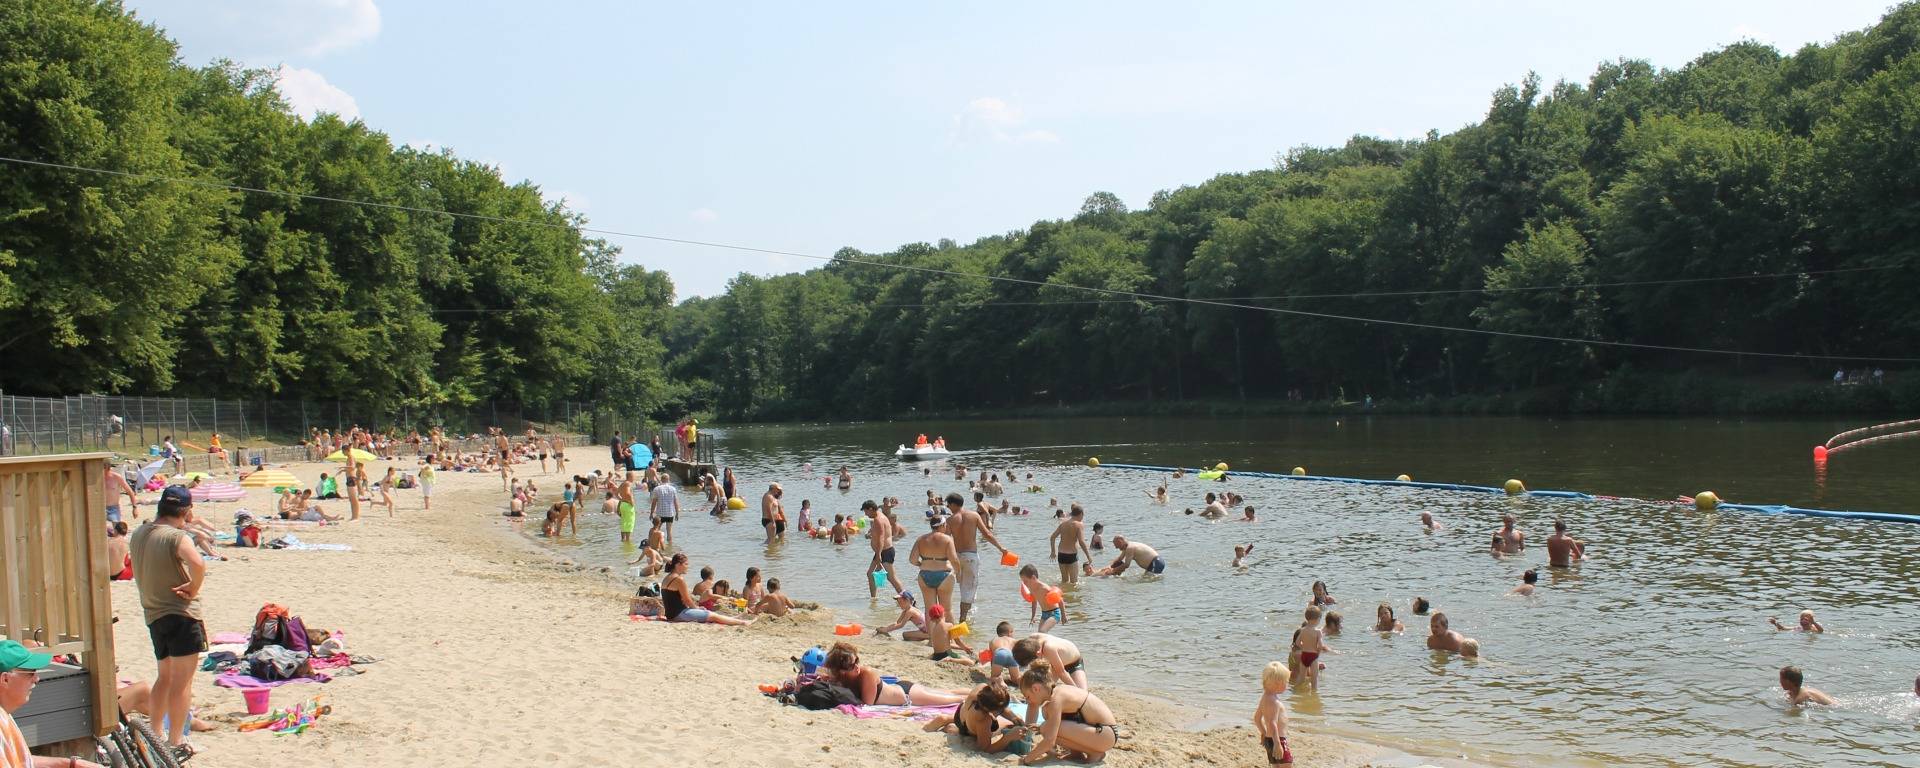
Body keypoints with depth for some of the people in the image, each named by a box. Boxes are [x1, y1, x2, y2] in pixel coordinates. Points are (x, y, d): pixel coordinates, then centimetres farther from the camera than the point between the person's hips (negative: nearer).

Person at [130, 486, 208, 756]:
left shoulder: (138, 535, 7)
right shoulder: (177, 536, -17)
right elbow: (198, 564, -35)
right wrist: (193, 588, -17)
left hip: (153, 615, 8)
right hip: (181, 614, -8)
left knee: (165, 675, 23)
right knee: (182, 681, -1)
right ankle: (176, 741, 1)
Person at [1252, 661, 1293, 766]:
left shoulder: (1265, 697, 12)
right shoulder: (1274, 701, -20)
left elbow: (1257, 718, 23)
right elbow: (1272, 724, -30)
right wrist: (1277, 744, -35)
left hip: (1269, 739, 11)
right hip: (1276, 740, -11)